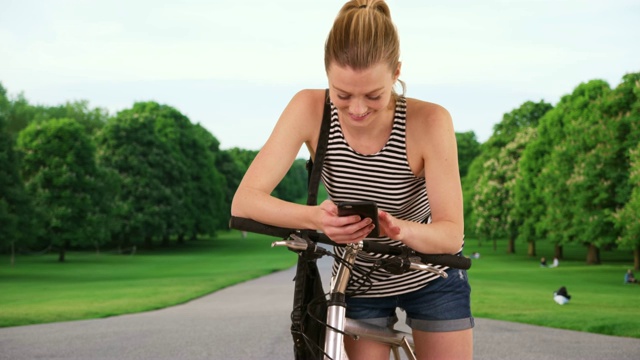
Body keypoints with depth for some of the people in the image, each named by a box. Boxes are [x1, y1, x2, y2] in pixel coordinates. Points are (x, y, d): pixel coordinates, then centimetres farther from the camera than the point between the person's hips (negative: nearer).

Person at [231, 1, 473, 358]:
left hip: (432, 276, -1)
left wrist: (401, 229, -49)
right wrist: (316, 217, -47)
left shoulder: (428, 121, -28)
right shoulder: (310, 109, -24)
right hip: (359, 285, 1)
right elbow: (244, 201, -28)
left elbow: (452, 233, -26)